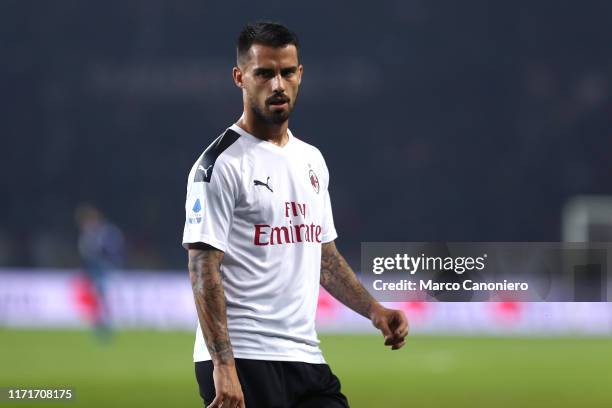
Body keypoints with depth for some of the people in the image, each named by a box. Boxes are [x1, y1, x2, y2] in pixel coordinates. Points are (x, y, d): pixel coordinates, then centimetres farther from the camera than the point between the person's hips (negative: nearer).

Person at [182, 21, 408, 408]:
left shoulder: (312, 160, 16)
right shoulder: (221, 164, -9)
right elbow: (204, 269, -14)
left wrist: (373, 310, 11)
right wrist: (223, 366, -21)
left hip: (306, 358, 8)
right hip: (243, 359, -8)